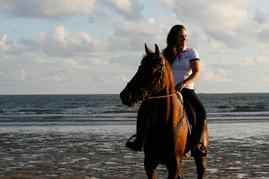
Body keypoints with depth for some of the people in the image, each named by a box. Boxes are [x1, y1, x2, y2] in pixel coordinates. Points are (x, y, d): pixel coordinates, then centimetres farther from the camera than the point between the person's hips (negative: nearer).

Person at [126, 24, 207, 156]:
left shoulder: (191, 52, 4)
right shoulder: (165, 54, 10)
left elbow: (197, 72, -9)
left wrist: (184, 83, -27)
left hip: (186, 90, -2)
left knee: (201, 111, -31)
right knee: (144, 107, -19)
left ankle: (197, 143, -27)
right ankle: (139, 141, -14)